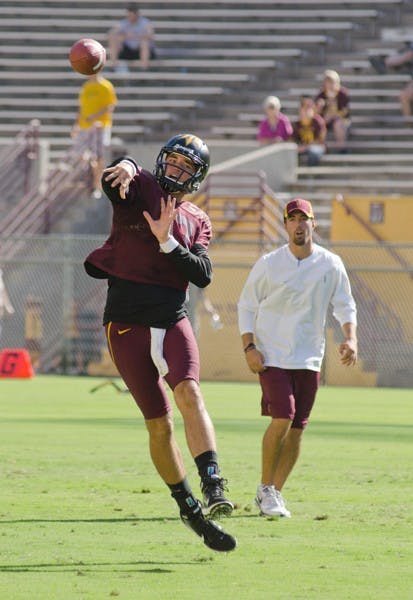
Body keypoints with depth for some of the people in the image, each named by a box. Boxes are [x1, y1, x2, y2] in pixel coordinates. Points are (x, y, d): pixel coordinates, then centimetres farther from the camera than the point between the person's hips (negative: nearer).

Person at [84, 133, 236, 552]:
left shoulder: (196, 222, 13)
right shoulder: (139, 190, 4)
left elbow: (203, 275, -1)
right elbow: (114, 181, -20)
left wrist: (168, 243, -13)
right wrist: (125, 169, -43)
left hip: (173, 321, 2)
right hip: (127, 324, -2)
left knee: (190, 393, -25)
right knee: (159, 426, 1)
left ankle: (213, 486, -35)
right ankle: (188, 508, 12)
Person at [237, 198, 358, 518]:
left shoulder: (331, 265, 3)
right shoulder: (269, 264, -2)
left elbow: (345, 306, 9)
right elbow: (247, 305, 5)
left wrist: (350, 338, -9)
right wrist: (249, 347, -7)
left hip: (309, 359, 3)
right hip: (272, 356, -3)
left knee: (297, 429, 3)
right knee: (283, 418, -18)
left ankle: (275, 492, 16)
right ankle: (265, 488, -3)